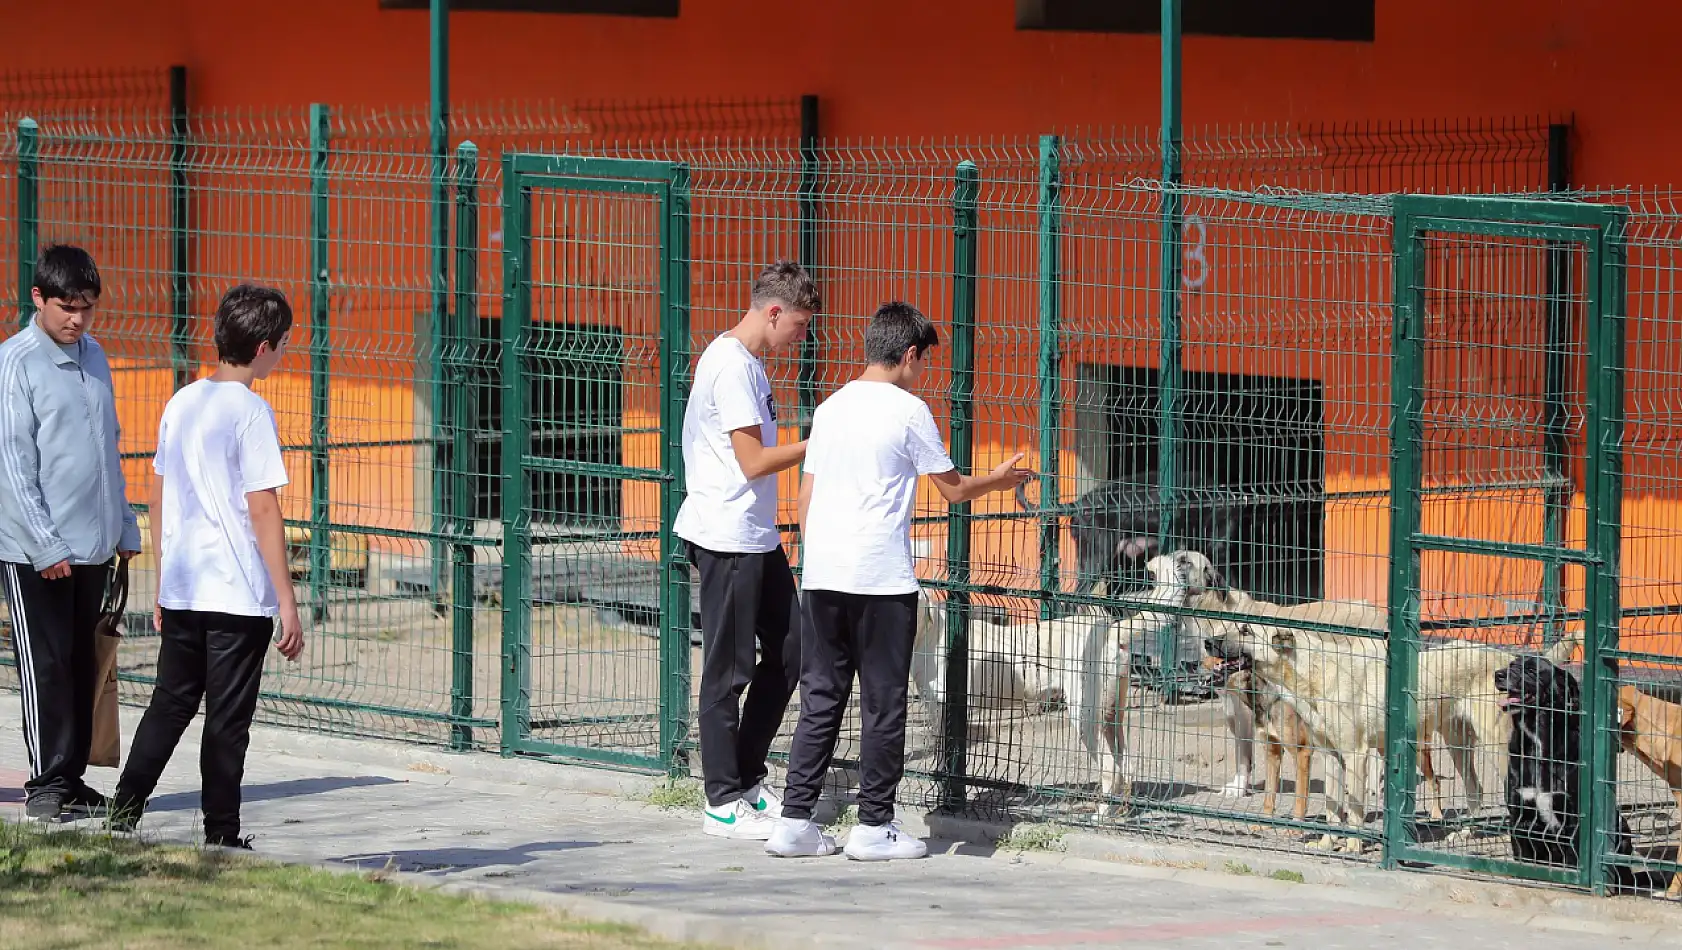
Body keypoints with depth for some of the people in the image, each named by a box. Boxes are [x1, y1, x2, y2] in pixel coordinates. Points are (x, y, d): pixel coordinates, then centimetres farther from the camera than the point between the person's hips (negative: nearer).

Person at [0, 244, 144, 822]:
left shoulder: (93, 356, 12)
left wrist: (124, 528, 17)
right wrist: (46, 546, -15)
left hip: (94, 546, 6)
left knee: (82, 665, 8)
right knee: (47, 666, -4)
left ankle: (72, 779, 14)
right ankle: (47, 786, 1)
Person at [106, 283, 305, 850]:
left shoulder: (181, 404, 9)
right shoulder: (250, 412, -12)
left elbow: (159, 499, 14)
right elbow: (262, 510, -15)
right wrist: (287, 602, -13)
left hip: (181, 589, 6)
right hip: (240, 593, -6)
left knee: (170, 706, 14)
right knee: (228, 720, 1)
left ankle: (122, 818, 9)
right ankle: (221, 838, 4)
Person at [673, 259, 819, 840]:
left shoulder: (747, 363, 15)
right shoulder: (731, 366, -16)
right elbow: (753, 461, -18)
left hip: (758, 540, 10)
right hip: (728, 540, -10)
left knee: (788, 651, 12)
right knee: (728, 671, -3)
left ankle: (747, 776, 21)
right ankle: (724, 802, 3)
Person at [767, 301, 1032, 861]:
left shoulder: (830, 409, 13)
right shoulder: (908, 410, -5)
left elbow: (805, 497, 16)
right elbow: (954, 489, 3)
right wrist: (1000, 479, 22)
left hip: (821, 578, 6)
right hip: (881, 578, -6)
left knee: (820, 699, 9)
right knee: (883, 704, 2)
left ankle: (795, 821, 5)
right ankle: (874, 827, 5)